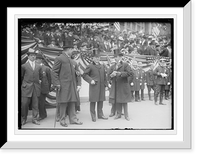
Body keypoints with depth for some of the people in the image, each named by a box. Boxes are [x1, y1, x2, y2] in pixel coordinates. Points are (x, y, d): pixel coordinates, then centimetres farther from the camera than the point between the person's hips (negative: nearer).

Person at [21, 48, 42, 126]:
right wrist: (23, 84, 7)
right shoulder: (24, 66, 4)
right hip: (26, 88, -3)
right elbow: (21, 77, 10)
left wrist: (39, 80, 11)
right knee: (24, 104, -3)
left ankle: (34, 119, 11)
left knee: (35, 104, 3)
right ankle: (23, 119, 11)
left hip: (36, 87, 3)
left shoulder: (39, 66, 13)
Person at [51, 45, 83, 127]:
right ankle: (62, 120, 7)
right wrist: (57, 84, -17)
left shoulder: (71, 61, 19)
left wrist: (78, 84, 11)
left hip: (72, 85, 7)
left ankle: (73, 119, 11)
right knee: (63, 102, -2)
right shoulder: (59, 59, -4)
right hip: (63, 86, -7)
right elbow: (54, 72, -9)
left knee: (72, 102, 6)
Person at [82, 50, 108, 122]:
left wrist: (106, 85, 11)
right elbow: (84, 75, -5)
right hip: (94, 86, -5)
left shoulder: (102, 66, 15)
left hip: (101, 86, 5)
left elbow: (104, 76, 17)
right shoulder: (90, 66, -2)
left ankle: (100, 114, 19)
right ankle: (93, 116, 6)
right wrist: (90, 80, -16)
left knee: (101, 100, 9)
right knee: (93, 101, -1)